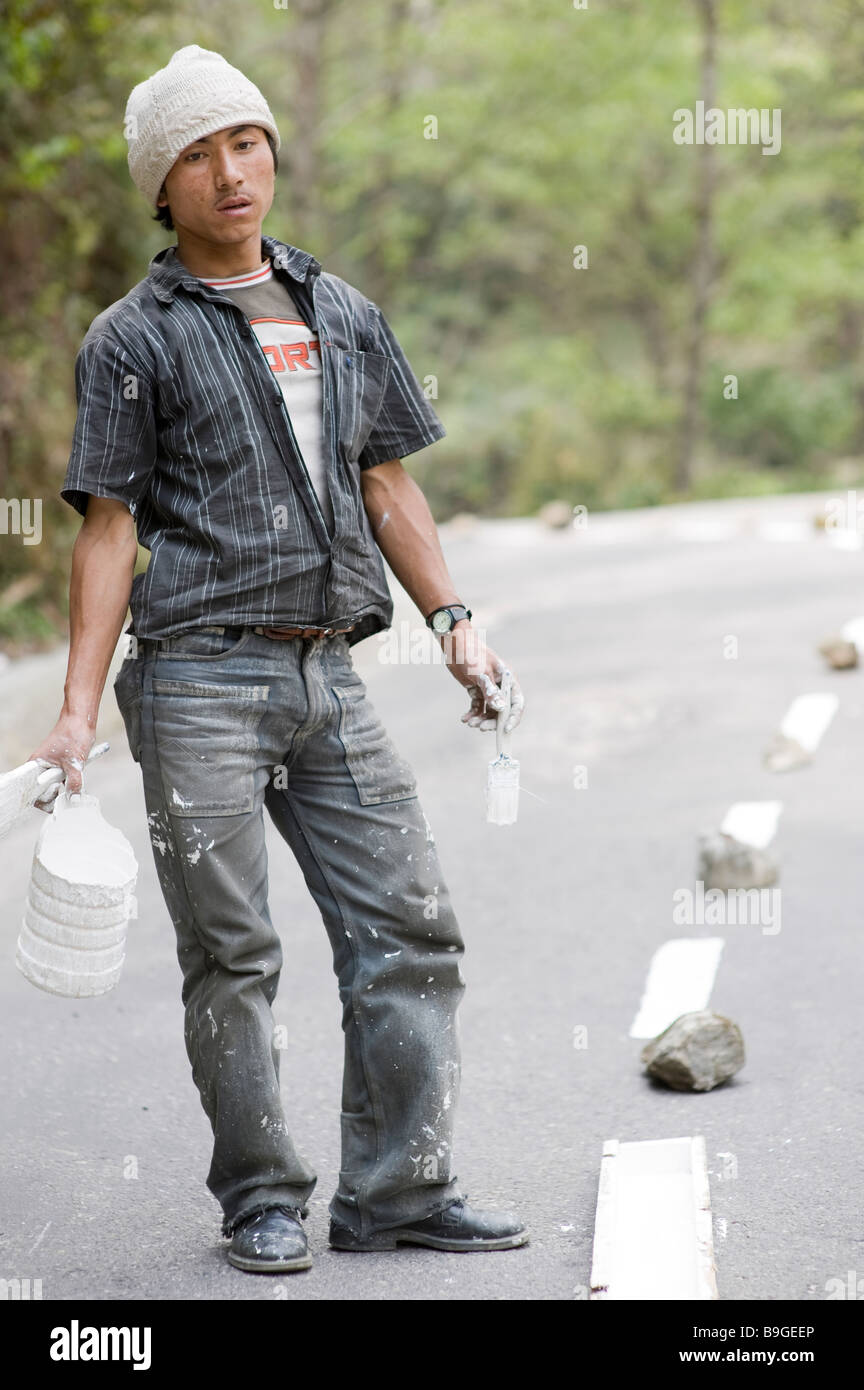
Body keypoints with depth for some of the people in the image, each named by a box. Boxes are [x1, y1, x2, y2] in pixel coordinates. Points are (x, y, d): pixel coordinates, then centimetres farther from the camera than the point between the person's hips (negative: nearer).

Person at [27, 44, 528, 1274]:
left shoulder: (346, 316, 17)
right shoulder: (134, 339, 2)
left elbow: (388, 486, 20)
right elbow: (109, 528, -1)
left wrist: (454, 620, 8)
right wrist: (79, 710, -8)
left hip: (327, 676, 5)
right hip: (200, 676, -4)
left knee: (410, 928, 1)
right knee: (231, 954, -1)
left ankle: (398, 1189, 9)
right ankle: (263, 1201, 12)